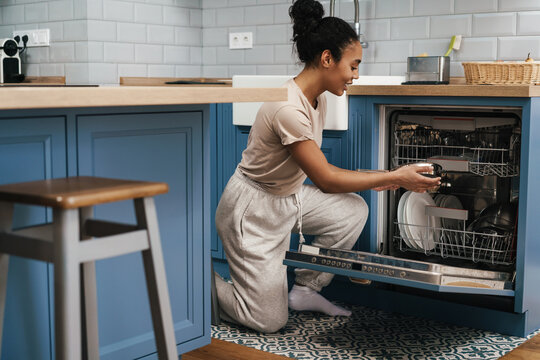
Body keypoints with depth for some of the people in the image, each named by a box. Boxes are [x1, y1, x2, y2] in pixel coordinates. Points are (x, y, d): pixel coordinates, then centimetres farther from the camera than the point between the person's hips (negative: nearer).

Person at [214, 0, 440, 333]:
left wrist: (371, 179, -2)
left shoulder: (318, 100, 0)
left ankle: (305, 291, 10)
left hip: (289, 197, 9)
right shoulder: (288, 108, -30)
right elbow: (326, 180, -25)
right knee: (270, 321, -6)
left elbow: (317, 166, 8)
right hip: (254, 211, -9)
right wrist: (395, 177, -20)